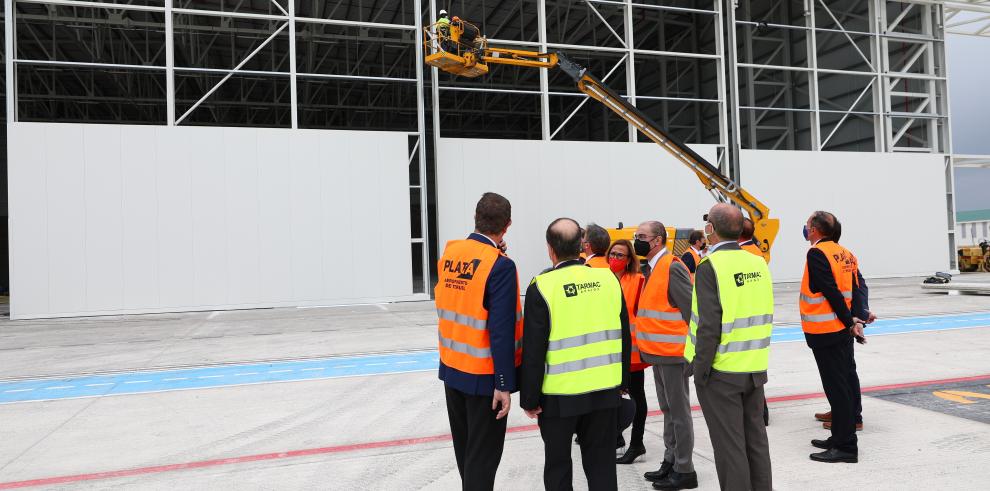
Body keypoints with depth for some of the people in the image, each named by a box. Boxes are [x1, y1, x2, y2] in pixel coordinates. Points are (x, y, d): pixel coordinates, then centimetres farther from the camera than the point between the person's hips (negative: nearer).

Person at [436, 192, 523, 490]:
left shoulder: (448, 253, -1)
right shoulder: (500, 266, -20)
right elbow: (501, 331, -22)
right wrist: (504, 385, -17)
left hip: (451, 366, 7)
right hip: (484, 375, -6)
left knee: (464, 445, 22)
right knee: (483, 454, 6)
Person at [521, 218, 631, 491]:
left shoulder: (542, 287, -14)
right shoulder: (609, 279, 0)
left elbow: (533, 349, -13)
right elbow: (623, 336, 8)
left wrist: (529, 397, -4)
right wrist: (623, 382, 18)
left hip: (559, 395, -3)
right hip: (605, 389, 4)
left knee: (557, 466, 14)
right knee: (602, 464, 15)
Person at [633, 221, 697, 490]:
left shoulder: (672, 268, -16)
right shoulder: (654, 268, 12)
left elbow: (692, 310, -18)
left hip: (672, 354, -9)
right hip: (658, 352, 9)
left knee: (679, 410, 2)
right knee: (668, 409, 17)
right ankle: (671, 461, 29)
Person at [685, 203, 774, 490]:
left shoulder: (710, 266, -15)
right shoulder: (759, 263, 4)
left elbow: (709, 325, -19)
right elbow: (765, 316, 10)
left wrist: (700, 369, -11)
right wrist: (755, 356, 17)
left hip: (721, 372, -6)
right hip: (755, 369, 7)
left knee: (729, 445, 4)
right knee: (756, 439, 17)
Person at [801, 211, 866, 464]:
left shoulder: (817, 253, -14)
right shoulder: (844, 253, 12)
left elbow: (832, 292, -18)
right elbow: (856, 289, 8)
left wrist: (850, 321, -11)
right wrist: (855, 319, 2)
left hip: (824, 331, -9)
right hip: (842, 330, 9)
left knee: (836, 387, -5)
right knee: (844, 383, 14)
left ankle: (846, 446, 0)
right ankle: (840, 438, 25)